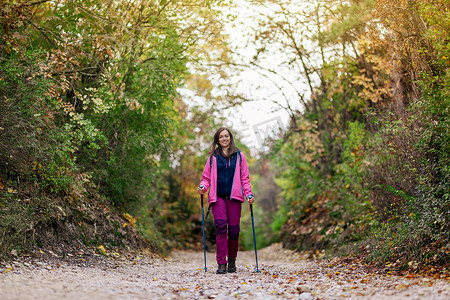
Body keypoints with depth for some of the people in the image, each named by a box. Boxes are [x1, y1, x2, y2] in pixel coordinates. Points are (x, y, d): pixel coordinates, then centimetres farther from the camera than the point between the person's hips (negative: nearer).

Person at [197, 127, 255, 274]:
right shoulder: (213, 157, 15)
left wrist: (249, 194, 1)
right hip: (218, 196, 0)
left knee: (234, 229, -2)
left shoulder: (239, 156, 14)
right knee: (221, 226, -14)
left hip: (234, 196, 0)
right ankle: (221, 264, -11)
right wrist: (203, 187, -4)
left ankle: (232, 261, 18)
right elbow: (206, 176, 16)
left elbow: (245, 178, 13)